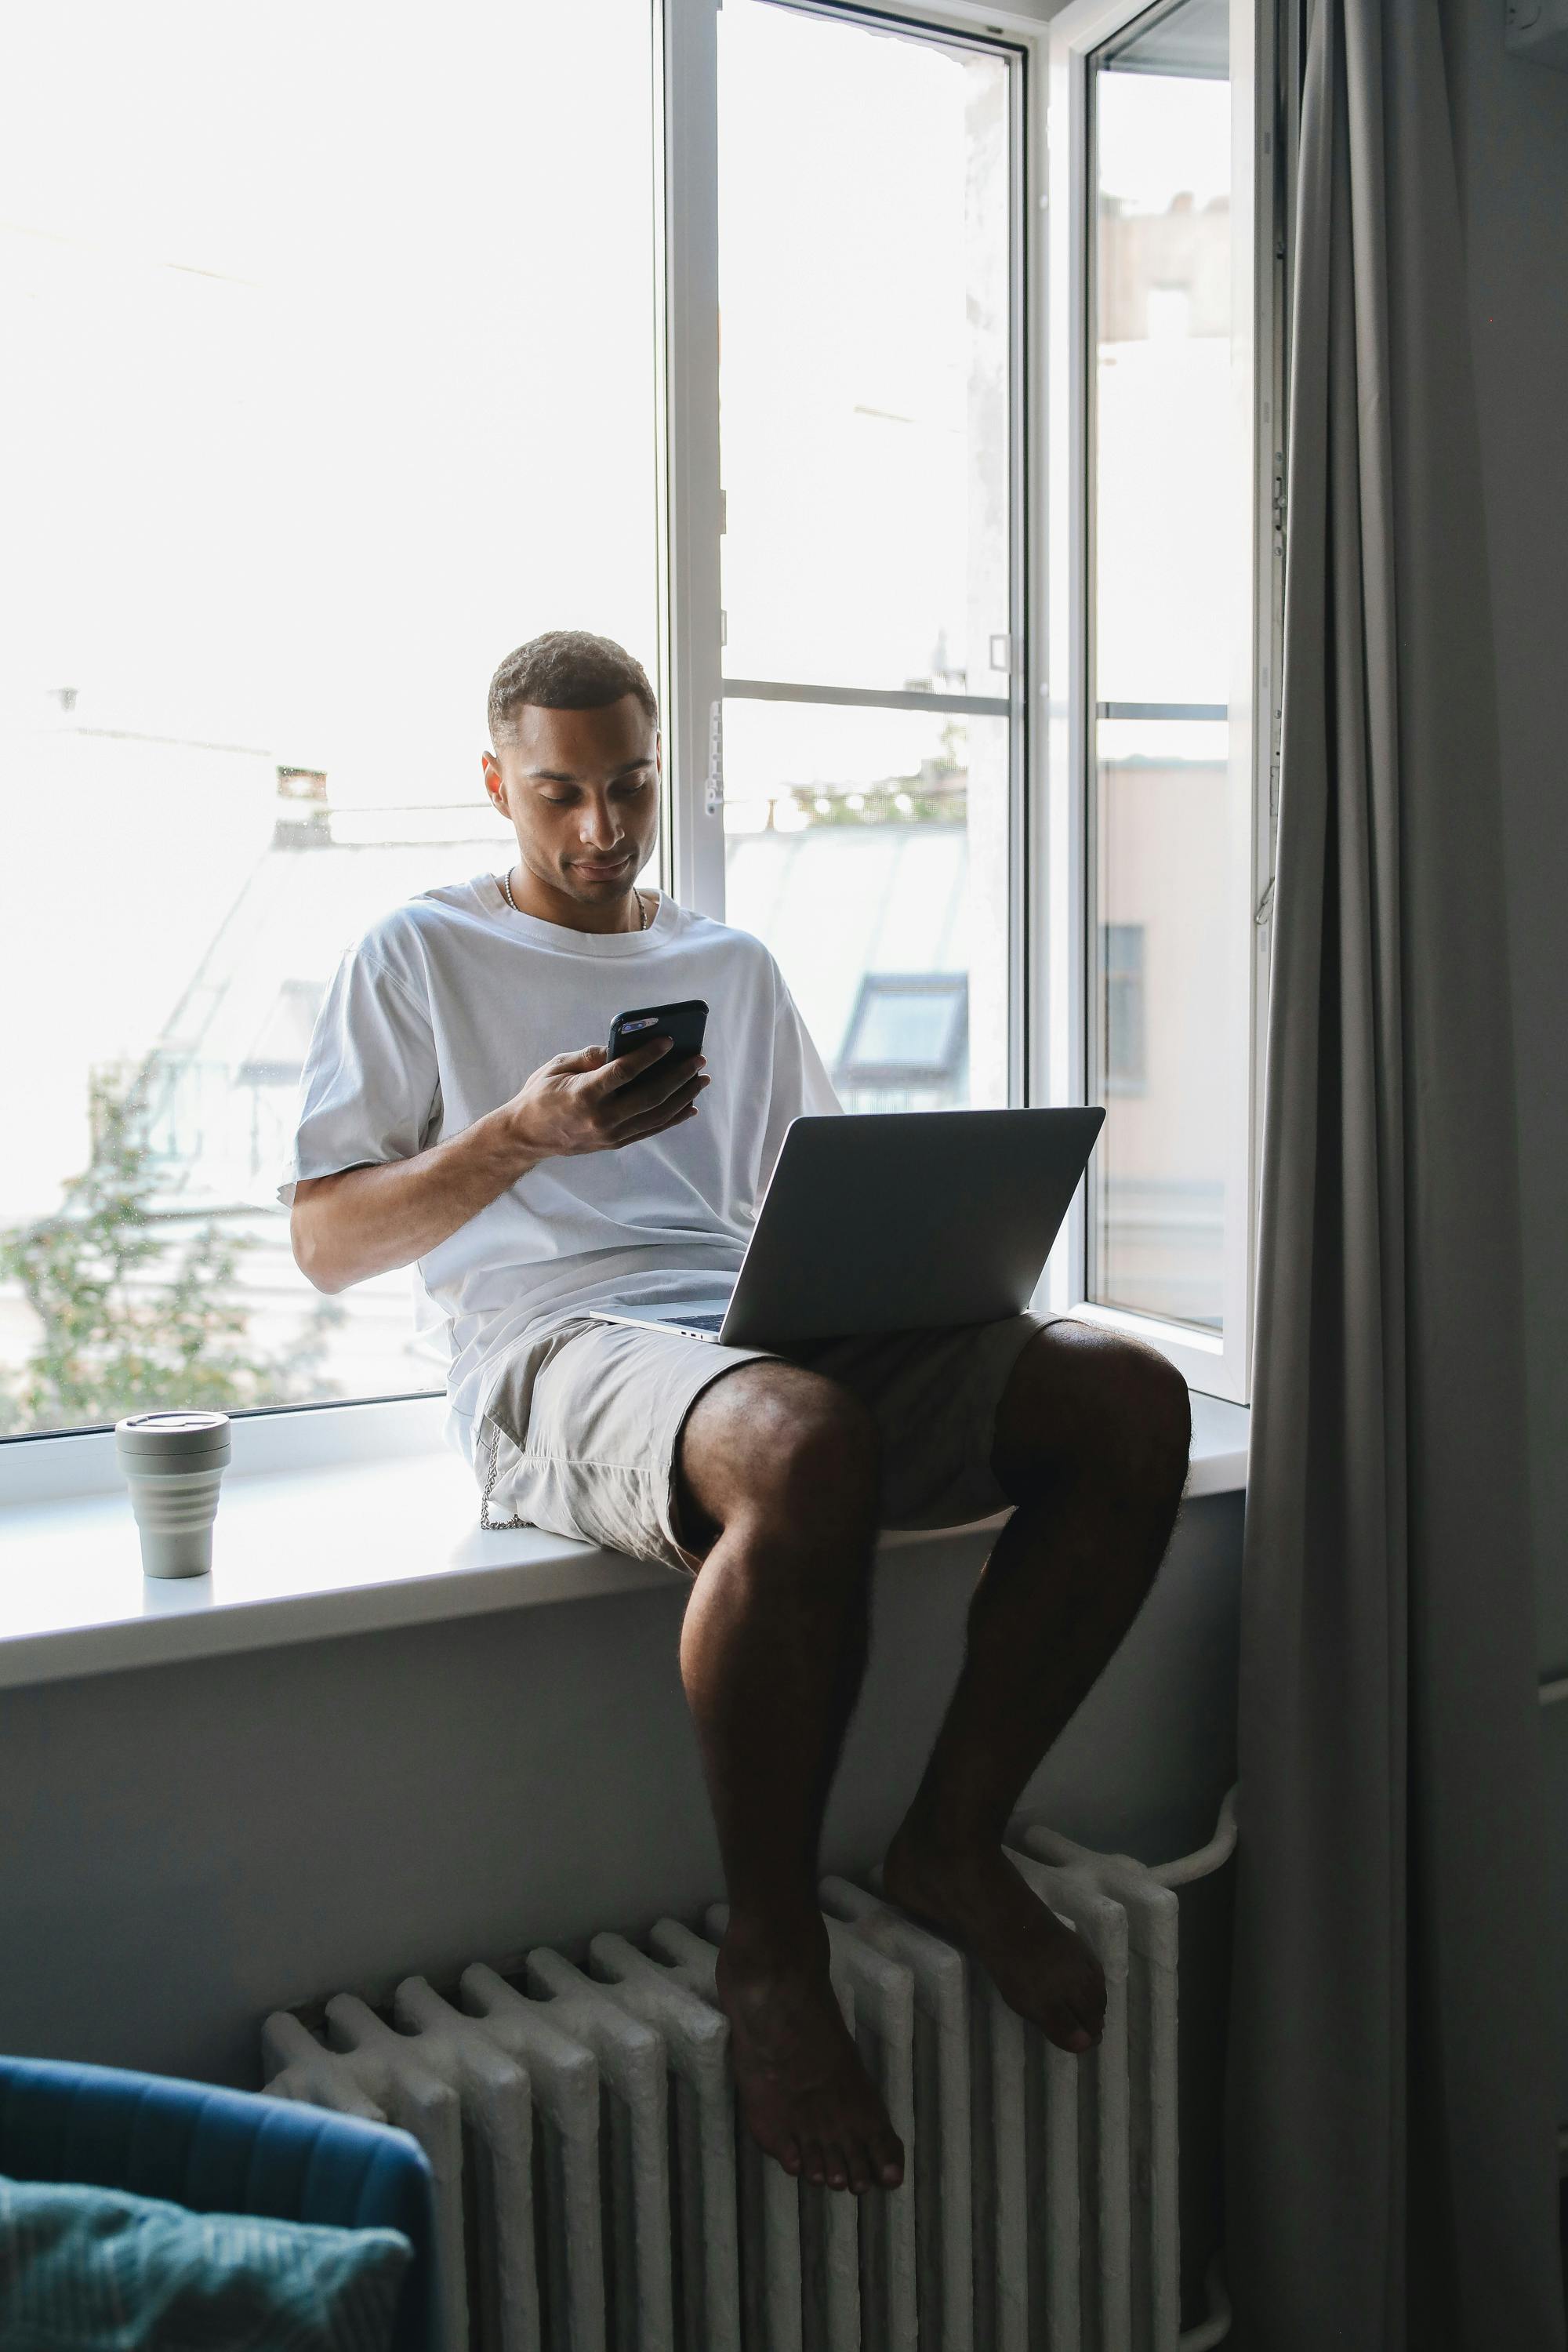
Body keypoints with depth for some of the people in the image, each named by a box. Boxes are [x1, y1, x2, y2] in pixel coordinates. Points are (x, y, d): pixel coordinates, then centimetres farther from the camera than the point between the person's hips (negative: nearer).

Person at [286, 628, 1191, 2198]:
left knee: (1130, 1396, -18)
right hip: (559, 1349, -5)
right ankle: (770, 1950, -19)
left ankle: (954, 1841, -6)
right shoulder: (419, 954, 13)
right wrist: (525, 1132, -9)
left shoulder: (733, 964, 26)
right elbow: (324, 1241, 6)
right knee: (806, 1444, -41)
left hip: (776, 1324, 5)